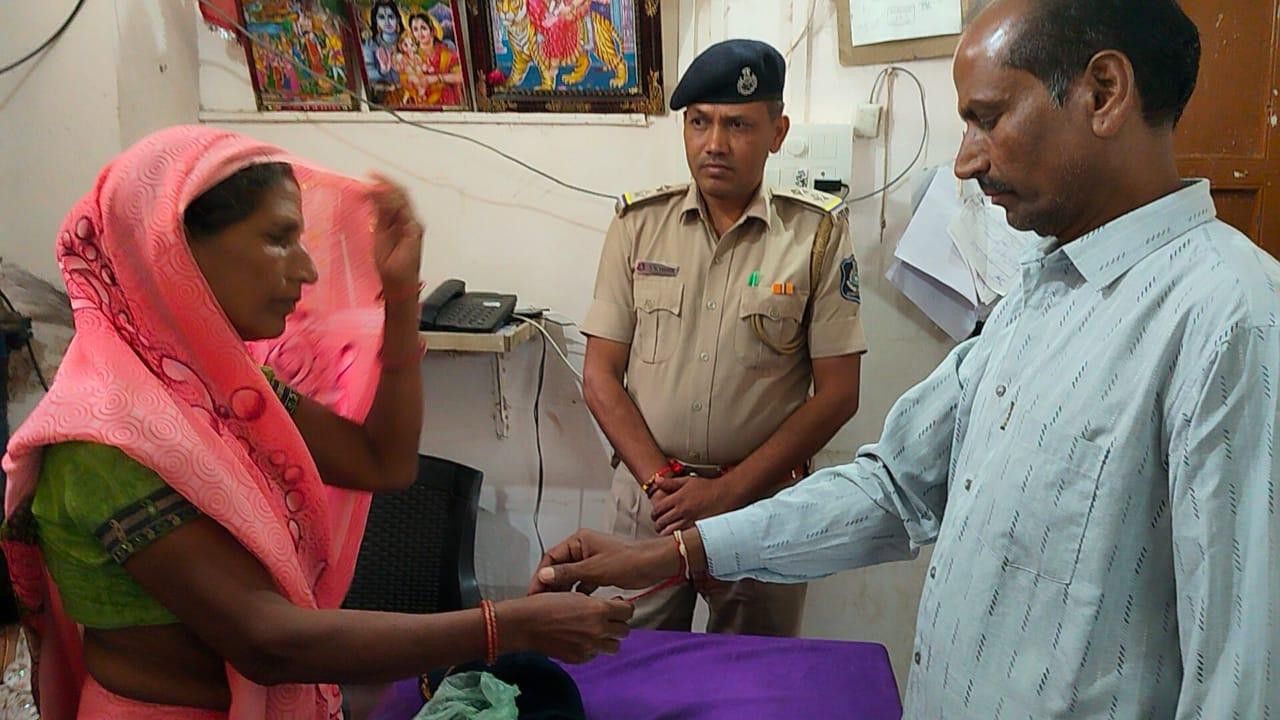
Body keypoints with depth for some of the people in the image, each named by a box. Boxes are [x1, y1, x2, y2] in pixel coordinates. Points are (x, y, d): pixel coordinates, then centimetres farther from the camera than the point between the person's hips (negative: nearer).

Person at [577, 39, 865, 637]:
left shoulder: (818, 232, -4)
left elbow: (837, 393, -5)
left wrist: (727, 491, -10)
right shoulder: (639, 223, 1)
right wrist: (658, 479, -10)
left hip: (764, 499, -1)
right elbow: (600, 375, 2)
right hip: (646, 493, 2)